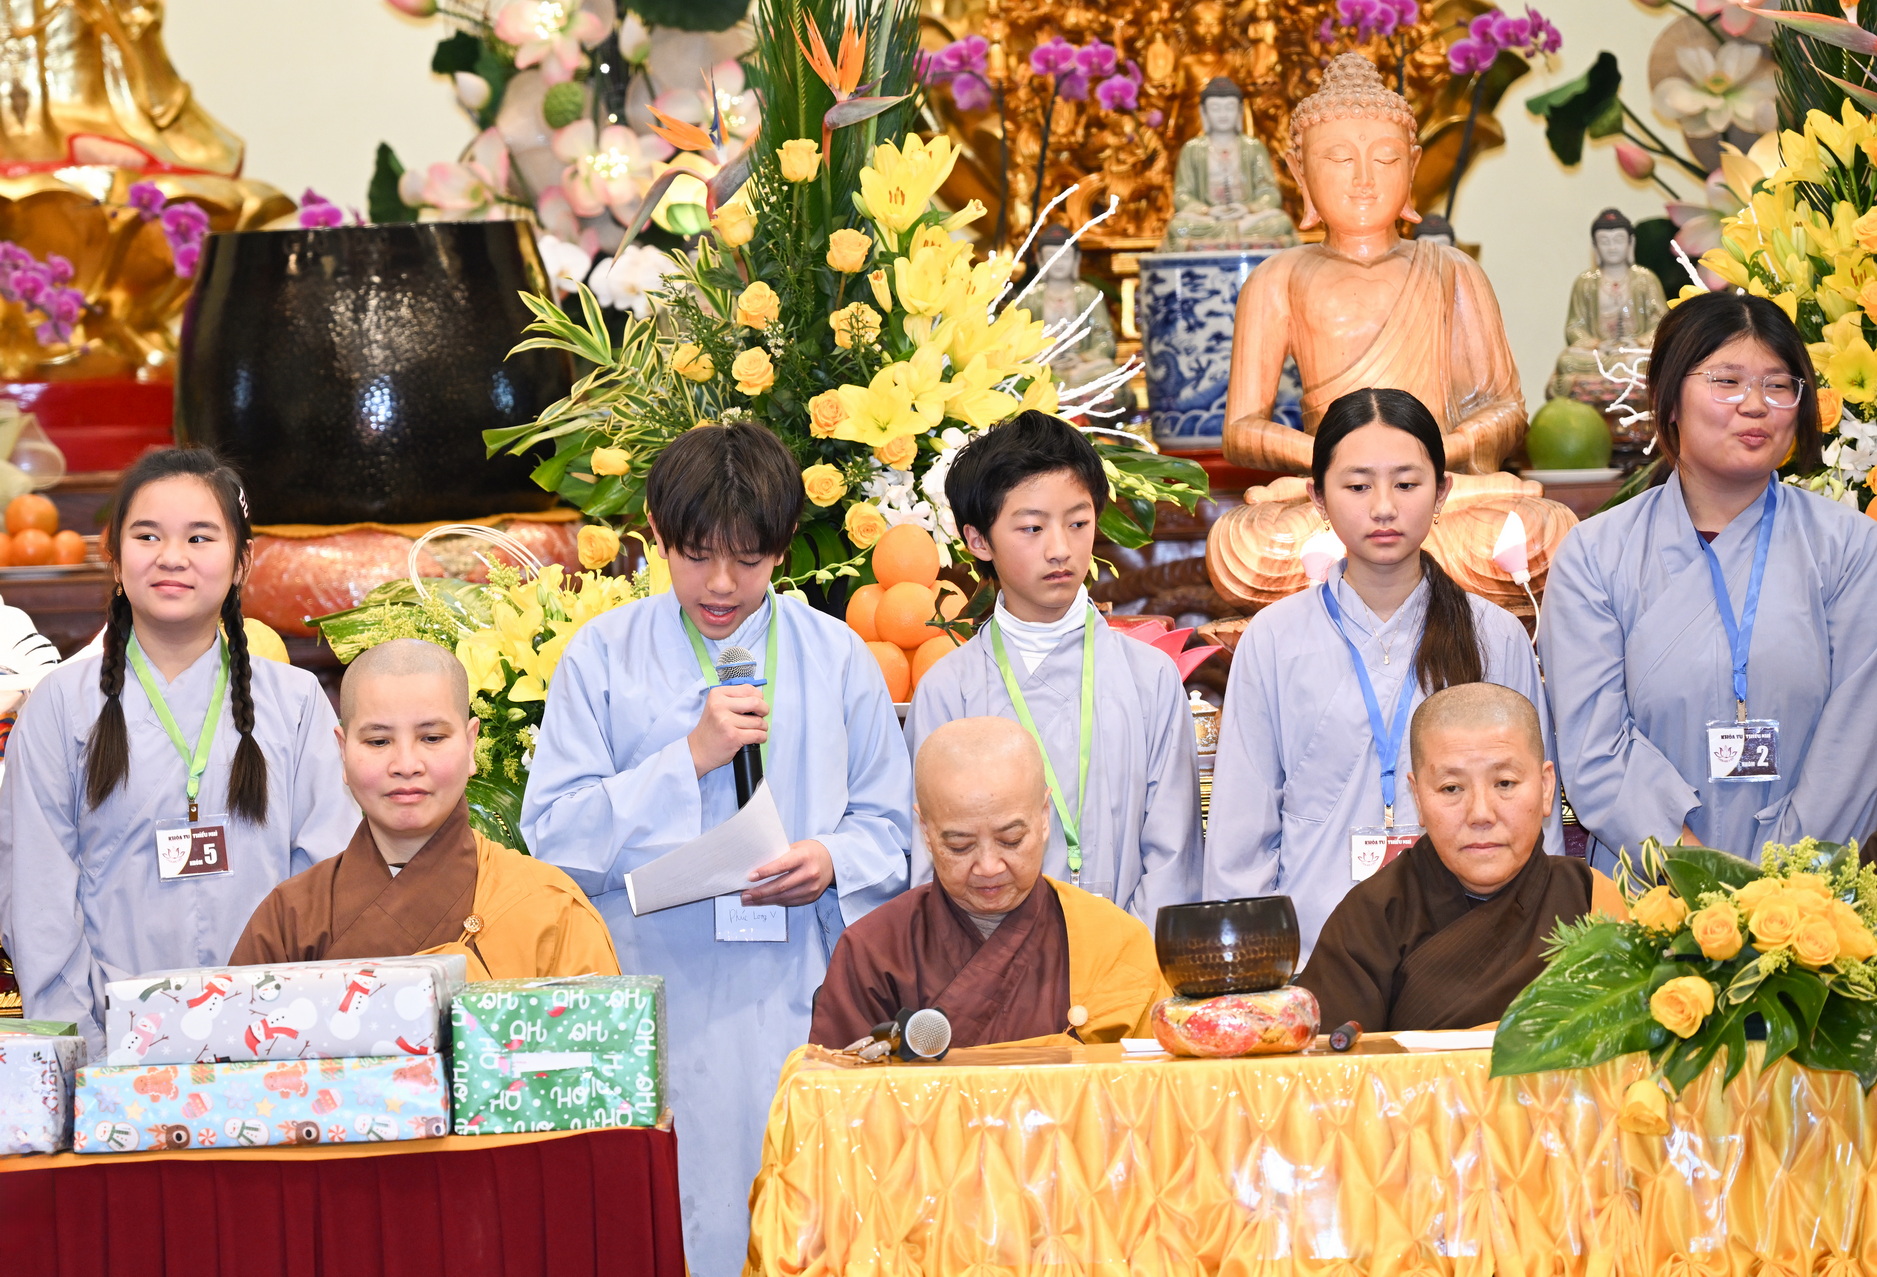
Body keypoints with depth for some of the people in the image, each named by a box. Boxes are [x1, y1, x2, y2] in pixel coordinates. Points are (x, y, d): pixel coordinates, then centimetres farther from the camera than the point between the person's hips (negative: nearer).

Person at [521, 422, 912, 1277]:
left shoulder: (838, 658, 10)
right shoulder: (603, 655, 5)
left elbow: (890, 826, 12)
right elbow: (554, 835, -2)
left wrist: (832, 861, -10)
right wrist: (691, 758, -10)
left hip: (799, 1001, 1)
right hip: (650, 1005, -1)